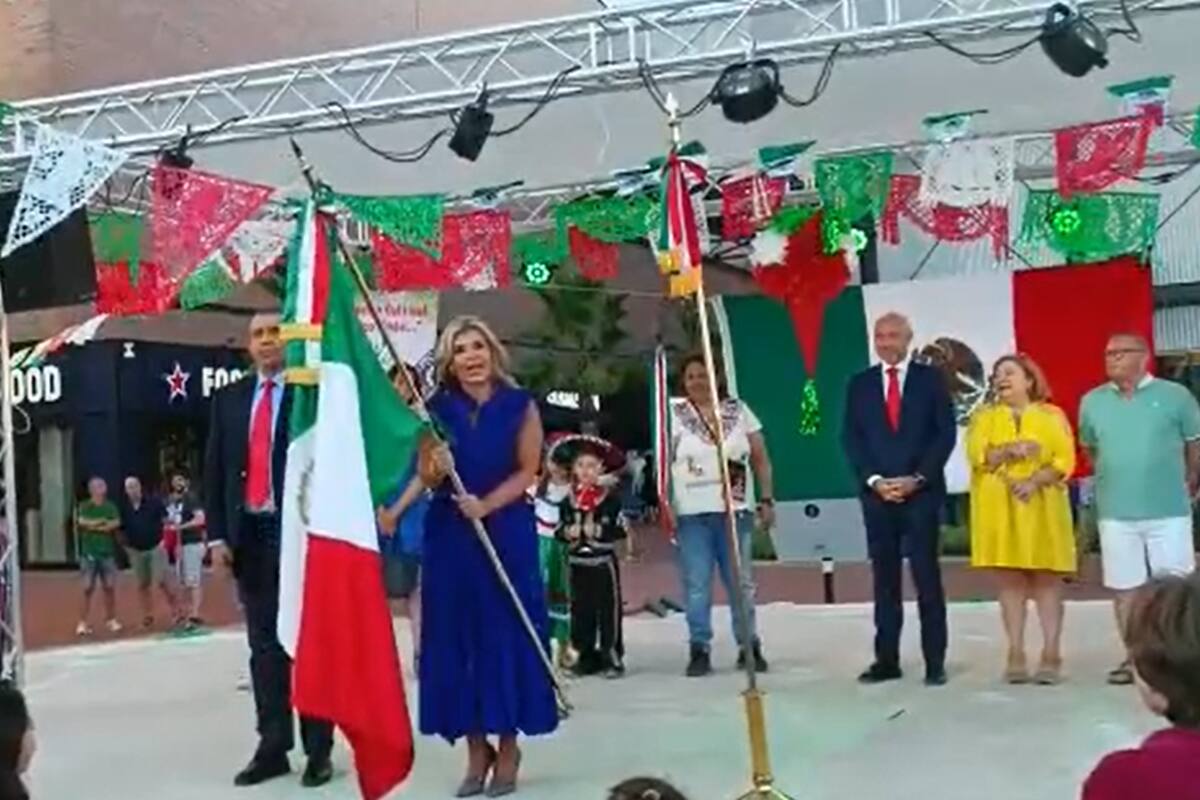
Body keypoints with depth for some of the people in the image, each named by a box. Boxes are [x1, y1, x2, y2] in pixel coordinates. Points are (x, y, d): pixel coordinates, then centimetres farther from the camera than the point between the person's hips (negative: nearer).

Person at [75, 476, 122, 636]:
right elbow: (82, 522, -15)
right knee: (88, 589, -4)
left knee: (109, 587, 4)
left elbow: (116, 523, -7)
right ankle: (83, 622, 0)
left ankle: (112, 620, 14)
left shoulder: (110, 506, 8)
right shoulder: (84, 506, 2)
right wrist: (104, 523, -10)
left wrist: (93, 524, -12)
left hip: (107, 552, 2)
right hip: (89, 553, -2)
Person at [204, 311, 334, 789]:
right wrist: (217, 534, 3)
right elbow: (214, 469, 11)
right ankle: (272, 748, 16)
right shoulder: (230, 399, 12)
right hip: (249, 534, 5)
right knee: (264, 645, 9)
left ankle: (318, 750, 9)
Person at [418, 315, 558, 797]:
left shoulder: (520, 405, -1)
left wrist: (486, 504, -19)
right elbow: (428, 479, 4)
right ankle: (476, 747, 15)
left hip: (507, 534, -2)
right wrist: (437, 468, -19)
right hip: (449, 536, 2)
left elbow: (528, 472, -4)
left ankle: (507, 747, 12)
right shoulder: (437, 409, 4)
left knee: (507, 633, 1)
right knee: (457, 636, 4)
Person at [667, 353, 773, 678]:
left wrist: (767, 499, 3)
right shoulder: (674, 415, 2)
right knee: (696, 586, 0)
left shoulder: (738, 410, 6)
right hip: (691, 514, -1)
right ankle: (699, 651, 7)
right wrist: (665, 506, -7)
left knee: (742, 582, 4)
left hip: (734, 511, 1)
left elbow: (760, 458, 8)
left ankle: (749, 647, 14)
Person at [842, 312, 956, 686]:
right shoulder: (859, 384, 10)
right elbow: (851, 438, 6)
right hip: (876, 491, 2)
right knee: (884, 578, 4)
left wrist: (917, 478, -10)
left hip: (921, 491, -2)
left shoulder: (930, 379, 4)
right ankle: (886, 659, 9)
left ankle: (935, 662, 3)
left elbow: (945, 433, -1)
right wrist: (874, 480, -7)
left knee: (927, 576, -1)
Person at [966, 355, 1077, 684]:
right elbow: (977, 455, -4)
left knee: (1047, 579, -1)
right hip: (1000, 510, 1)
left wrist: (1035, 480, -18)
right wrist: (1010, 450, -19)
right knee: (1009, 580, 0)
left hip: (1042, 508, -1)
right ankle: (1016, 654, 2)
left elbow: (1064, 460, -4)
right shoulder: (984, 417, 12)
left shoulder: (1052, 415, 7)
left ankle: (1051, 653, 0)